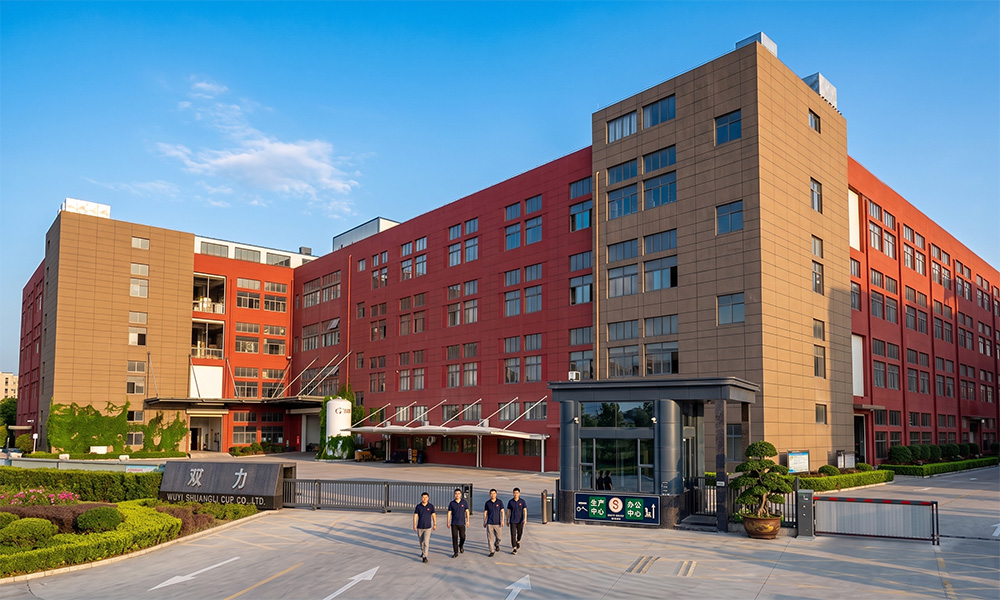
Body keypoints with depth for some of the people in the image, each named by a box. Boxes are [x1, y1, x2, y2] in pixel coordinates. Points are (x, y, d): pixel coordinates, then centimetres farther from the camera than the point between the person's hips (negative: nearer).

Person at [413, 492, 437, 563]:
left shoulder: (431, 506, -3)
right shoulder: (418, 506, -2)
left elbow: (433, 515, 3)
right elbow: (415, 516, -3)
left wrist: (435, 524, 1)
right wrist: (414, 525, -11)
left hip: (428, 527, -2)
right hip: (420, 527, 2)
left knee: (426, 542, -13)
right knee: (421, 541, 16)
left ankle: (425, 556, -14)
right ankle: (422, 552, 40)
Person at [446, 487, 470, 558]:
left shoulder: (464, 502, -1)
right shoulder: (451, 503, -1)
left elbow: (467, 512, 4)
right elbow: (449, 513, 2)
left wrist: (467, 521, -4)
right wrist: (448, 523, -2)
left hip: (462, 523, 0)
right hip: (454, 524, 0)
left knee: (462, 537, 3)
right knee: (454, 538, -2)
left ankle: (461, 546, 35)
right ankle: (456, 553, 6)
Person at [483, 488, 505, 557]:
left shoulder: (499, 502, -1)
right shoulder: (487, 503, 3)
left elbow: (502, 512, -1)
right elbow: (485, 513, 9)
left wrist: (502, 521, -11)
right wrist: (484, 522, 8)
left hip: (497, 523, 0)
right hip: (489, 523, 0)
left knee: (498, 537, 6)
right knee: (490, 538, -4)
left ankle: (497, 545, 37)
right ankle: (492, 551, 5)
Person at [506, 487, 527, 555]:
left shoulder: (522, 501, -5)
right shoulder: (510, 501, -3)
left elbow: (525, 510, -9)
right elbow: (508, 511, 5)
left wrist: (525, 519, -22)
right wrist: (507, 520, 8)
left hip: (520, 521, 0)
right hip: (513, 521, 0)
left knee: (520, 533, 16)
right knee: (513, 534, -7)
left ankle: (518, 541, 47)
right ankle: (514, 549, -4)